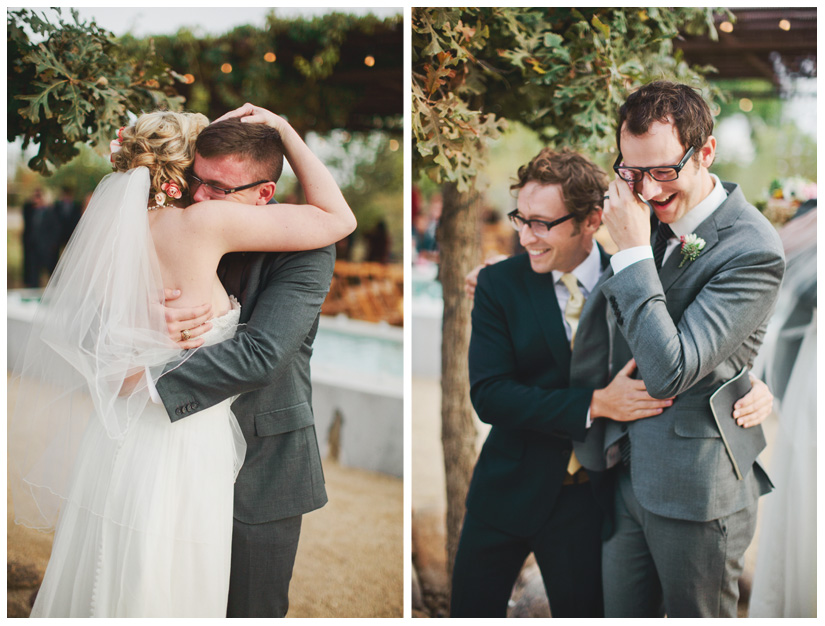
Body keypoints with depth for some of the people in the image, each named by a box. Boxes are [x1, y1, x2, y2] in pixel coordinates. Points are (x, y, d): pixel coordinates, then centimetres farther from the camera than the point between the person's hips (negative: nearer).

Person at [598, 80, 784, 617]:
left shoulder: (753, 249, -21)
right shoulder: (659, 219, 4)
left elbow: (669, 371, -26)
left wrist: (633, 252, -25)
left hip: (697, 493, -7)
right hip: (630, 474, 7)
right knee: (622, 616, 16)